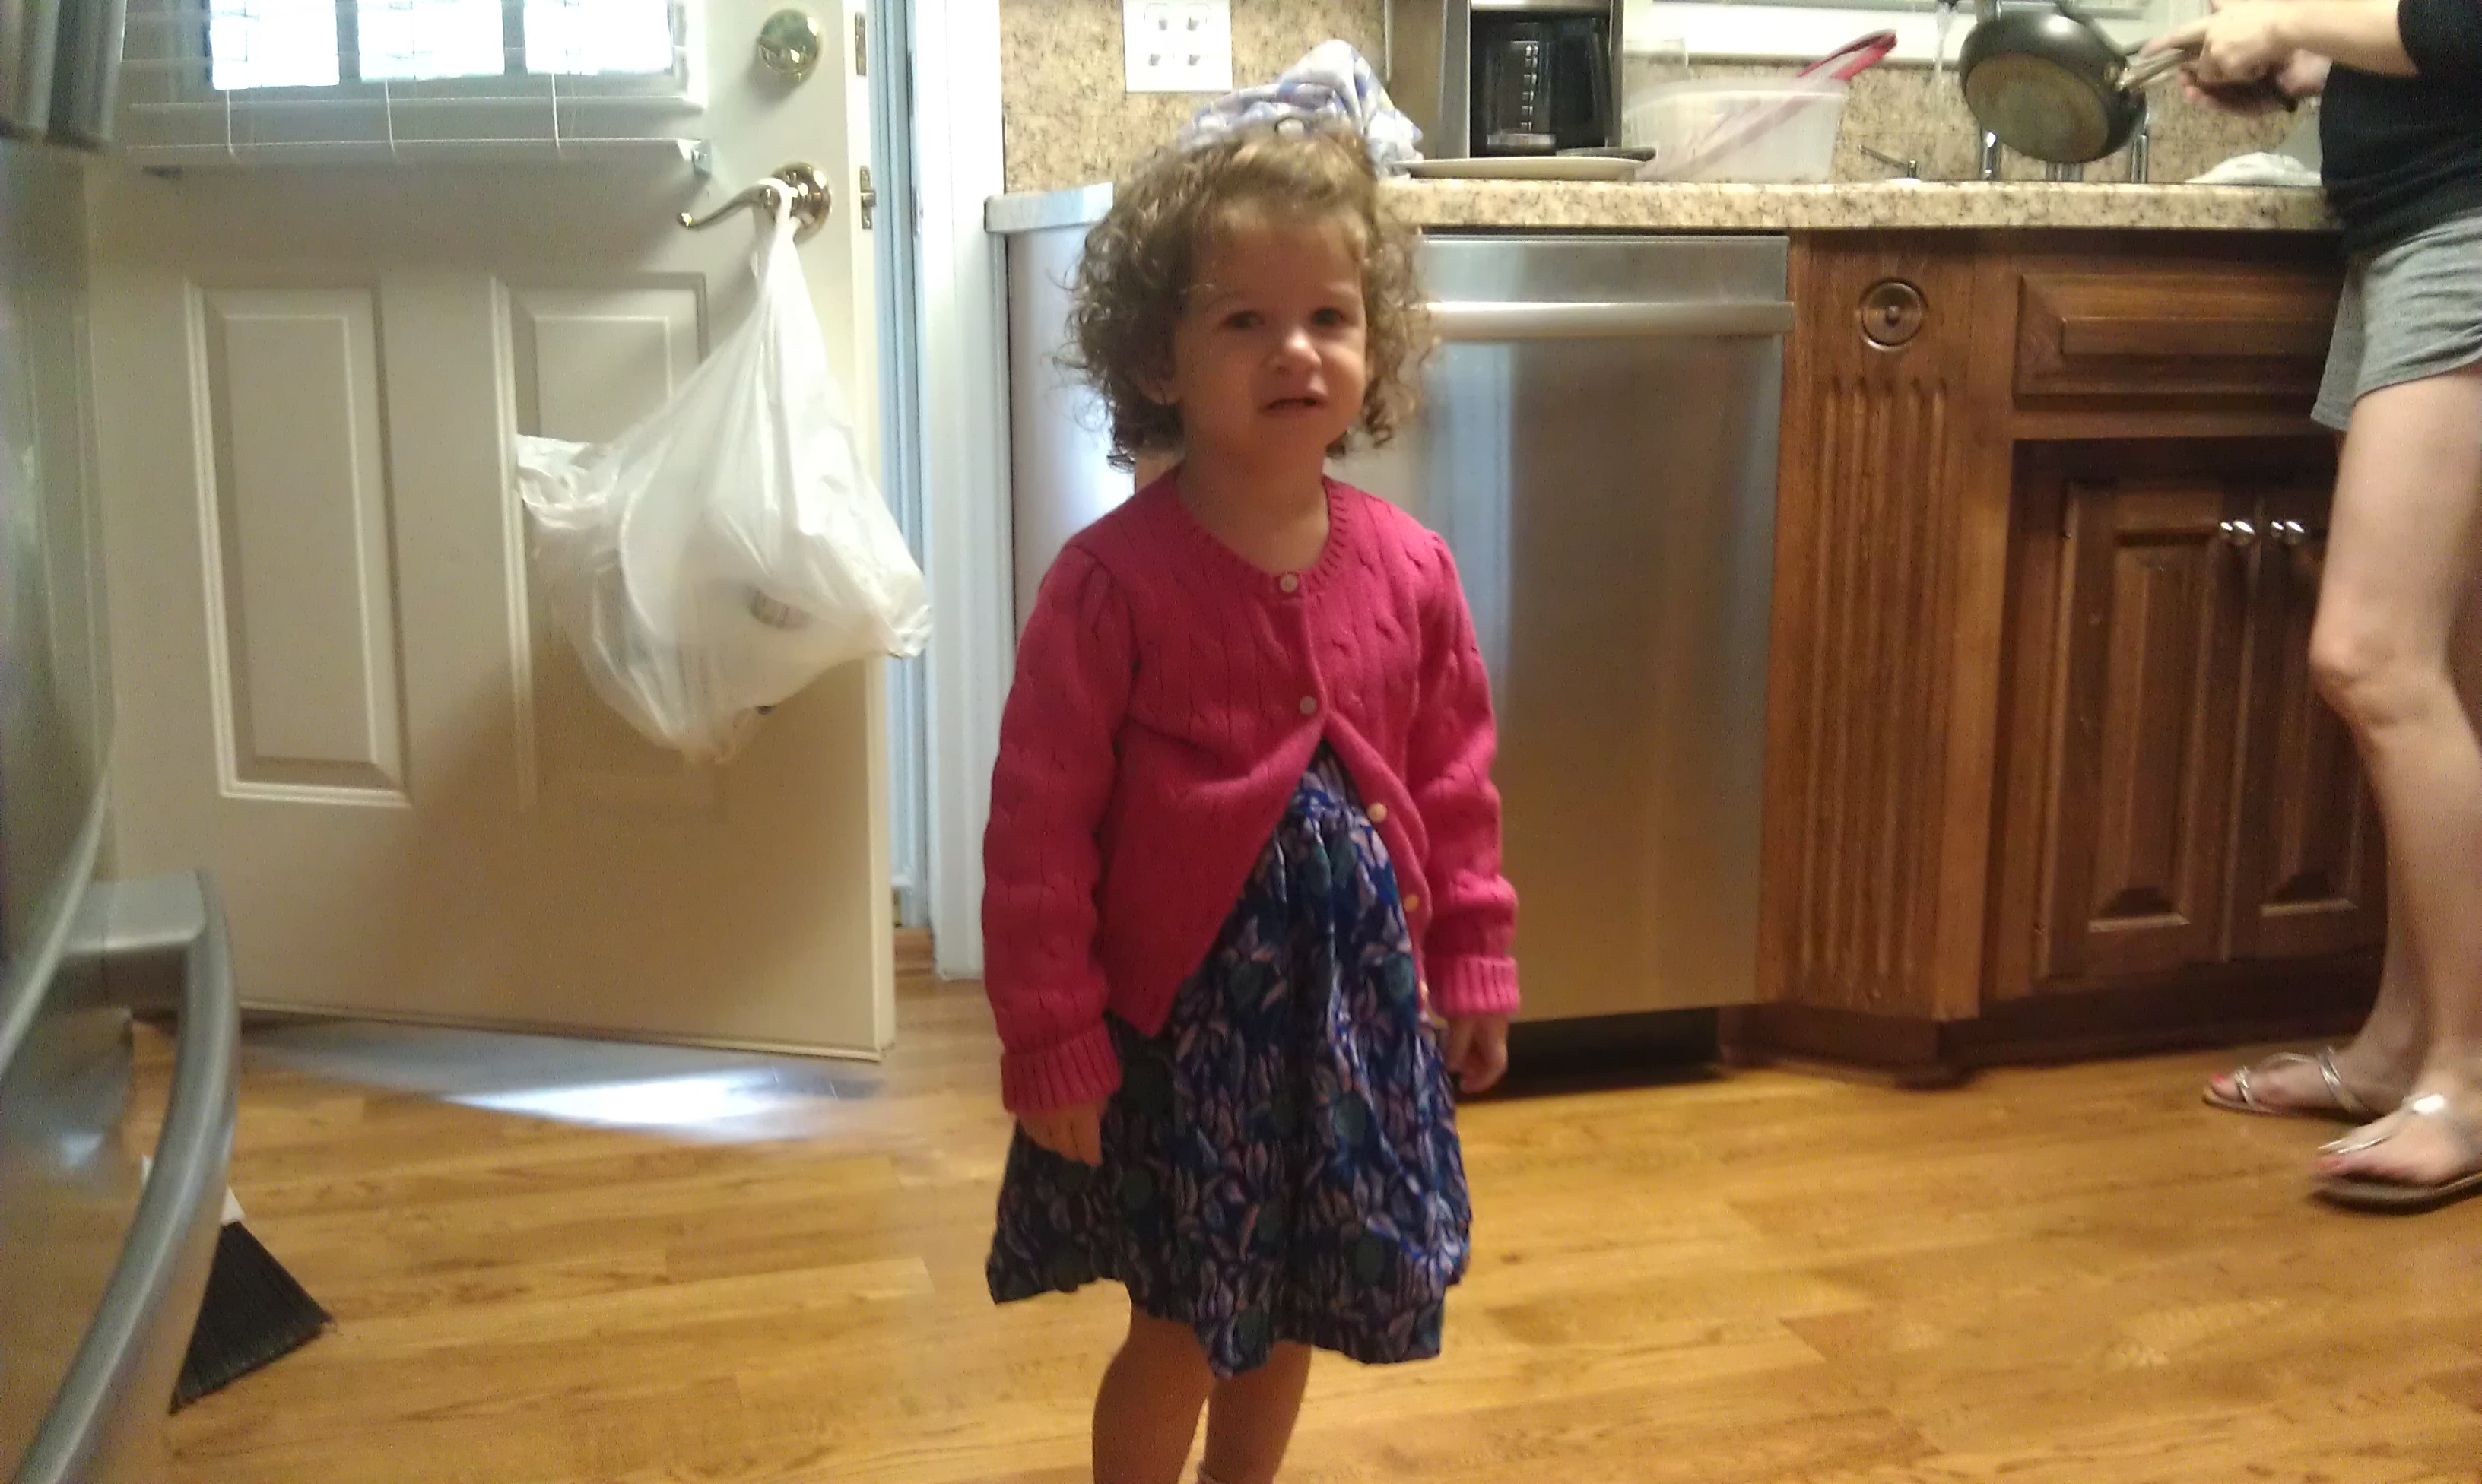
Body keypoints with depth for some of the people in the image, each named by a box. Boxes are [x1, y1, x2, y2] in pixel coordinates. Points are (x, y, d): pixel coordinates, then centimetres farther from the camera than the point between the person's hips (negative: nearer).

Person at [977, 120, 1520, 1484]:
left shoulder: (1409, 571, -4)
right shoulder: (1114, 581, -17)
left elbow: (1454, 782, 7)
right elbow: (1039, 825, -15)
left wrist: (1472, 961, 9)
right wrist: (1052, 1040, -14)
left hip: (1356, 996, 5)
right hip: (1182, 1005, -4)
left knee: (1289, 1313, 20)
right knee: (1185, 1330, 7)